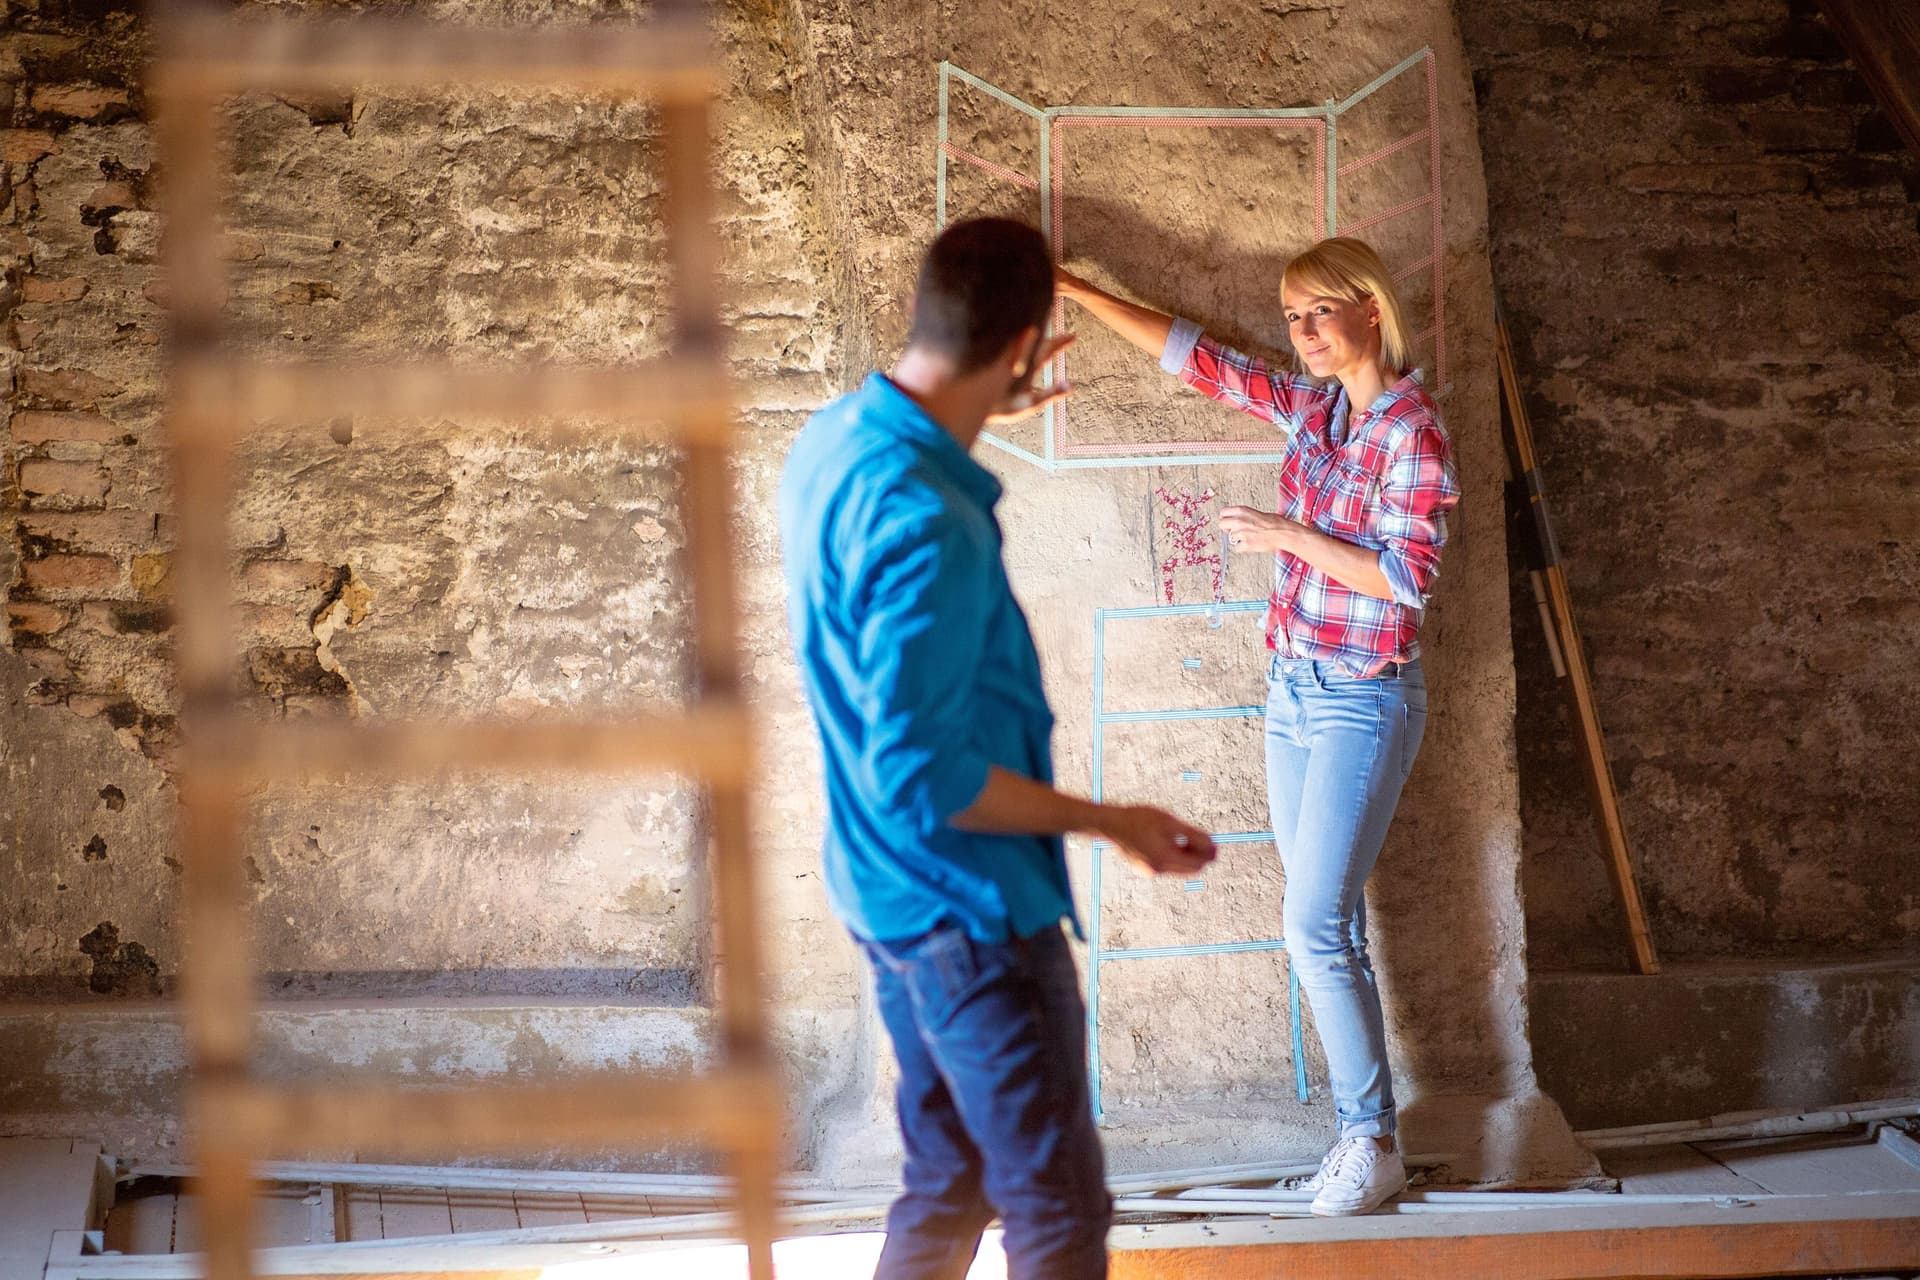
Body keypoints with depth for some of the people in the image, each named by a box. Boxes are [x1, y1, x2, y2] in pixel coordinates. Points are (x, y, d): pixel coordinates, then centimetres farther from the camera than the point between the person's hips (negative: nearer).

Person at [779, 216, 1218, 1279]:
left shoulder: (832, 438, 2)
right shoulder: (925, 523, -28)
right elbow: (923, 775, -27)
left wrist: (985, 415, 39)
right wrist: (1110, 823, -16)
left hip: (885, 890, 10)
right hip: (969, 910, -10)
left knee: (949, 1183, 21)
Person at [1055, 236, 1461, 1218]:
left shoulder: (1413, 431, -13)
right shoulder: (1311, 405, 7)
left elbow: (1408, 575, -19)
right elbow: (1195, 355, 14)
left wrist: (1291, 537, -15)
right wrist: (1077, 292, 13)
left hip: (1363, 702, -7)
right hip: (1292, 692, 7)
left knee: (1316, 928, -10)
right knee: (1328, 927, 8)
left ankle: (1371, 1143, 0)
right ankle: (1364, 1126, 15)